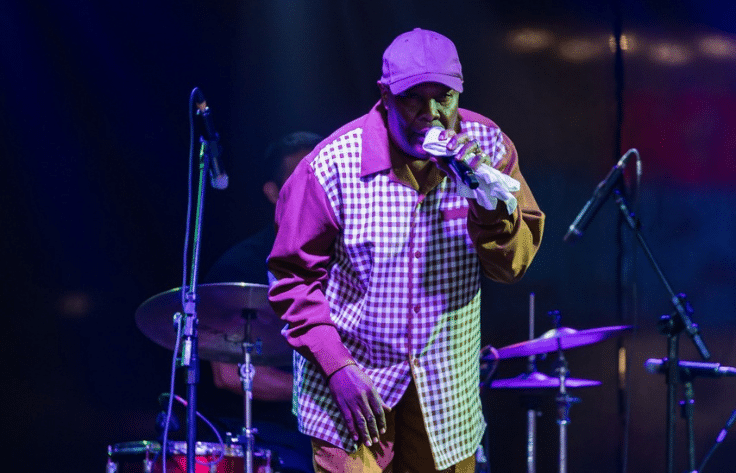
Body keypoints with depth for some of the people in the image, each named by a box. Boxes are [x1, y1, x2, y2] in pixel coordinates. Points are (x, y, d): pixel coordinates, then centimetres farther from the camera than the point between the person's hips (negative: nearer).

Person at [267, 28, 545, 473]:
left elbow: (514, 264, -5)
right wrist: (337, 366, -16)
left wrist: (487, 196, -22)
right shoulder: (333, 166, -15)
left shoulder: (487, 146, -4)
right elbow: (295, 277, -8)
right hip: (353, 384, -4)